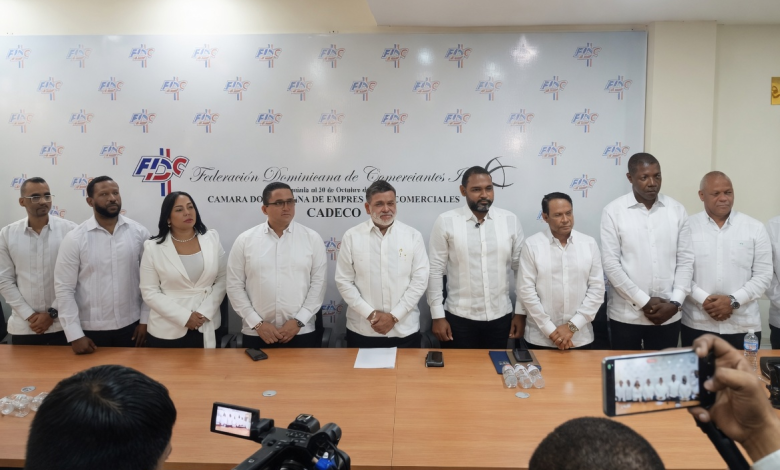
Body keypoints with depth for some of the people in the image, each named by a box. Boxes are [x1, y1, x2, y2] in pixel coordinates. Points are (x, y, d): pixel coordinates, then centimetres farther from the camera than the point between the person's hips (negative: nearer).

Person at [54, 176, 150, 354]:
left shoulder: (139, 232, -3)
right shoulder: (74, 239, -7)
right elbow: (64, 288, -5)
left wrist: (145, 319, -1)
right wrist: (75, 335, -8)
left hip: (131, 325, 1)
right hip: (91, 329, -1)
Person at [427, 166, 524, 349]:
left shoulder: (510, 221, 0)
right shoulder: (446, 222, -6)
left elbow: (521, 269, 5)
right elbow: (435, 270, -4)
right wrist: (437, 315, -6)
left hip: (500, 317, 2)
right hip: (459, 317, -2)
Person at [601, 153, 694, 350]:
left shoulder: (677, 210, 4)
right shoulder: (613, 211, -6)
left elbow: (685, 260, 4)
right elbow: (611, 264, -9)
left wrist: (675, 302, -6)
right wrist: (644, 302, -11)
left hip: (668, 315, 2)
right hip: (626, 315, -2)